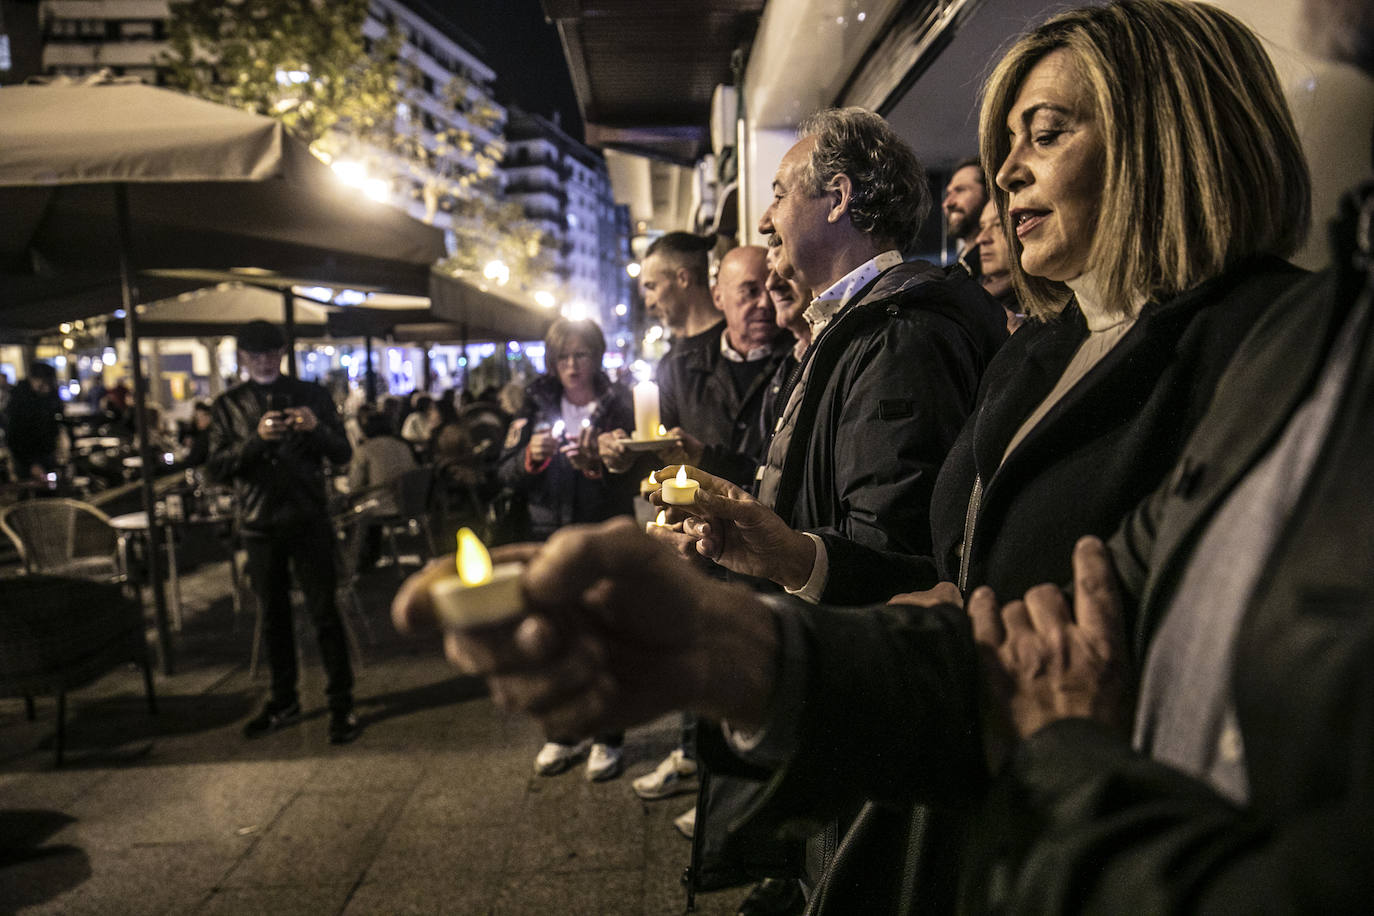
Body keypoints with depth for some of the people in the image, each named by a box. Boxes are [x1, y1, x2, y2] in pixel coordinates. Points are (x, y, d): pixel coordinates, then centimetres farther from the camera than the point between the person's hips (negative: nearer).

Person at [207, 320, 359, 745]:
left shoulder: (311, 395, 4)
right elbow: (216, 466, -4)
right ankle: (284, 702, 26)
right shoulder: (228, 405, 7)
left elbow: (343, 454, 0)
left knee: (323, 612, -1)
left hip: (309, 519, -2)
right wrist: (256, 439, -20)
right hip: (260, 525, 2)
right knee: (273, 616, 12)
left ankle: (341, 705, 7)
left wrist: (317, 429, -20)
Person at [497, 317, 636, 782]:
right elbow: (505, 473, 3)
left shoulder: (618, 405, -1)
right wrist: (530, 457, -16)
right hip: (550, 540, 3)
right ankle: (562, 734, 30)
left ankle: (607, 738, 21)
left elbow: (635, 477, -8)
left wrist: (597, 463, -25)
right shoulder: (537, 406, 7)